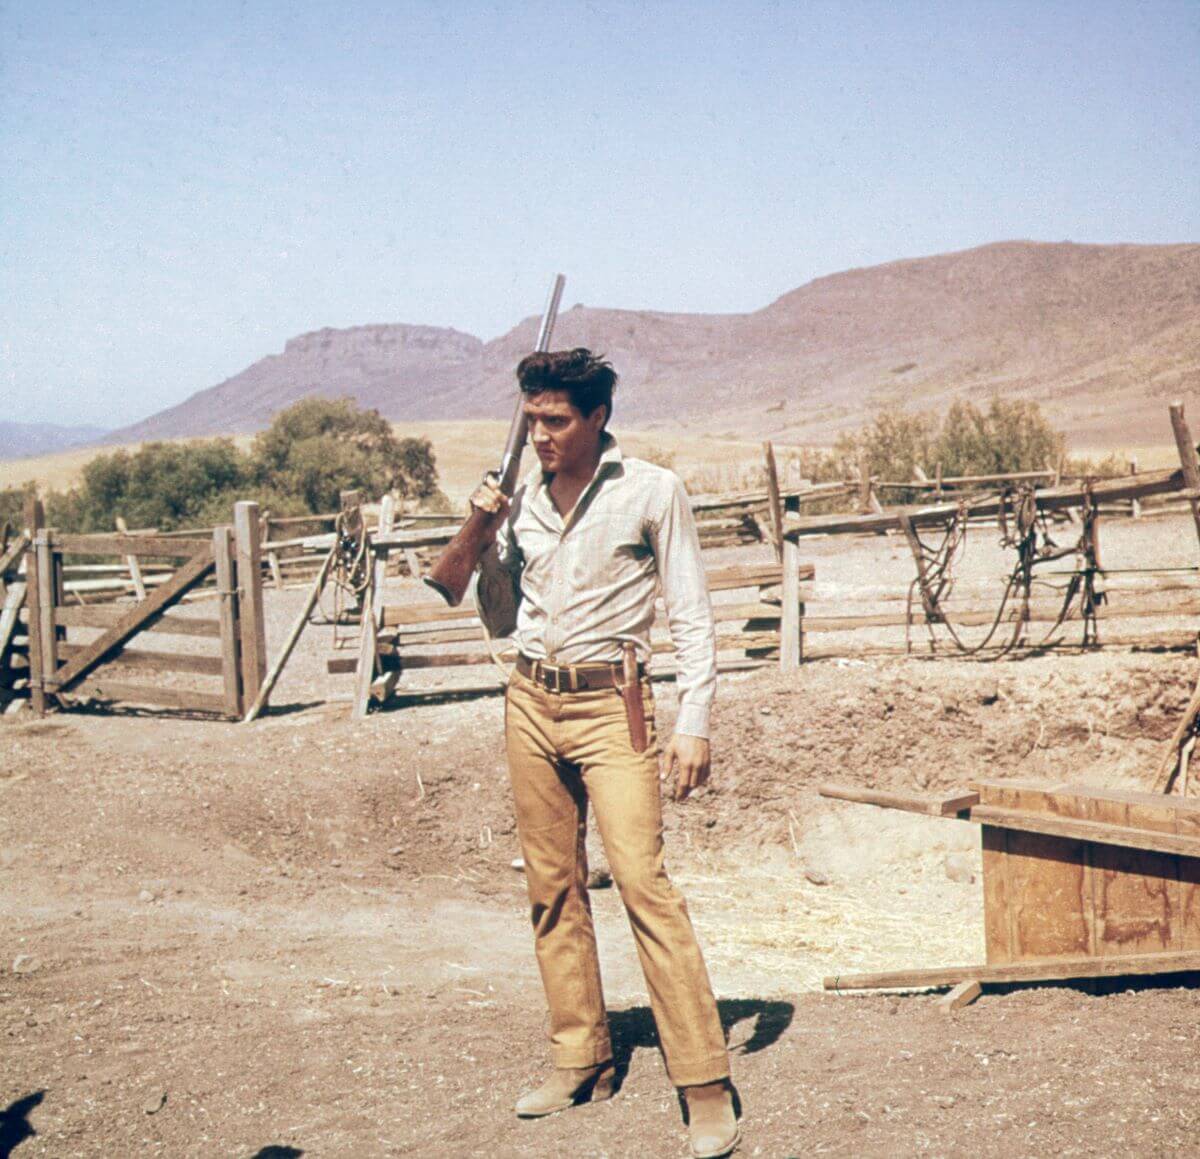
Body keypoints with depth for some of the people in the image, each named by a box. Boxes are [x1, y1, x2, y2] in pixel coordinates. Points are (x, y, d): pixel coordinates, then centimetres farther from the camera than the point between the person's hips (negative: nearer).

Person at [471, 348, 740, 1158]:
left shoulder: (652, 492, -2)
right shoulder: (524, 500, 10)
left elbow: (693, 617, -2)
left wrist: (695, 723, -11)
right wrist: (486, 539, 3)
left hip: (610, 704, -5)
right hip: (531, 703, 5)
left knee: (644, 882, -13)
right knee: (554, 887, 7)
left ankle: (707, 1086, -10)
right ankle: (581, 1061, 18)